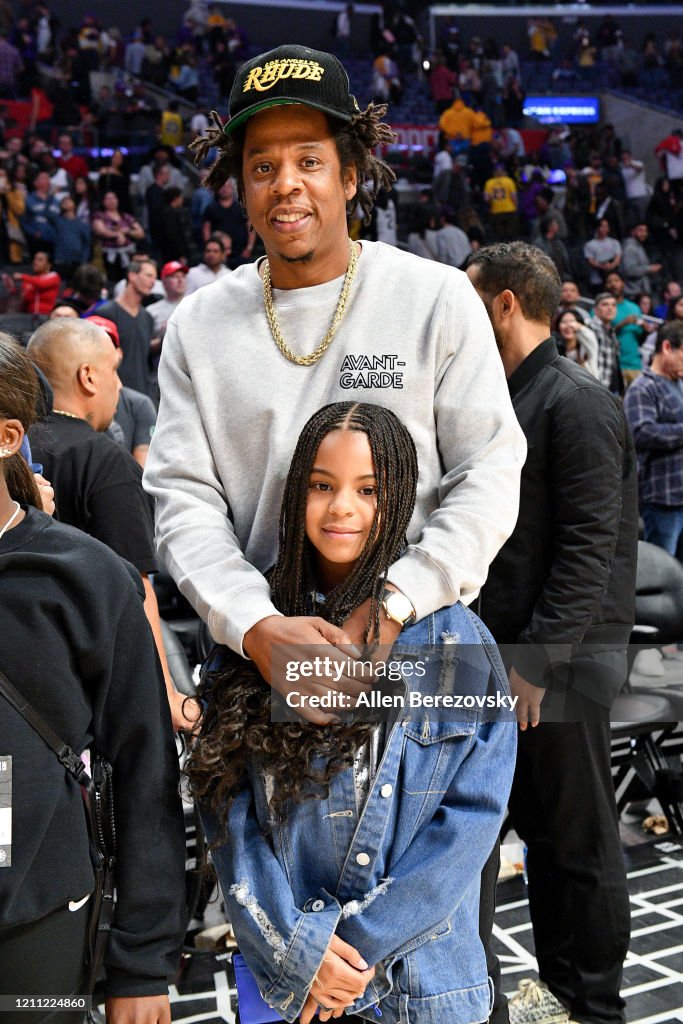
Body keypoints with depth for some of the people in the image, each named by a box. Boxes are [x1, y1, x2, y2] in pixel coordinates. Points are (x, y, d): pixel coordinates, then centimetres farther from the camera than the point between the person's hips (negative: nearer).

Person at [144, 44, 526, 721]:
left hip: (420, 644, -1)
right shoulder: (198, 326, 5)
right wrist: (256, 625, -18)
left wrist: (395, 603, -19)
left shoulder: (439, 299, -1)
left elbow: (490, 476, -6)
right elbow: (183, 498, -1)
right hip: (251, 649, 1)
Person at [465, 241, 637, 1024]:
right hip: (514, 652, 9)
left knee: (580, 839, 5)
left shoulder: (577, 403, -15)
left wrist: (538, 662, -21)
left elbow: (589, 550, -20)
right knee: (539, 827, 17)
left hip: (563, 662, -9)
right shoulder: (507, 399, 13)